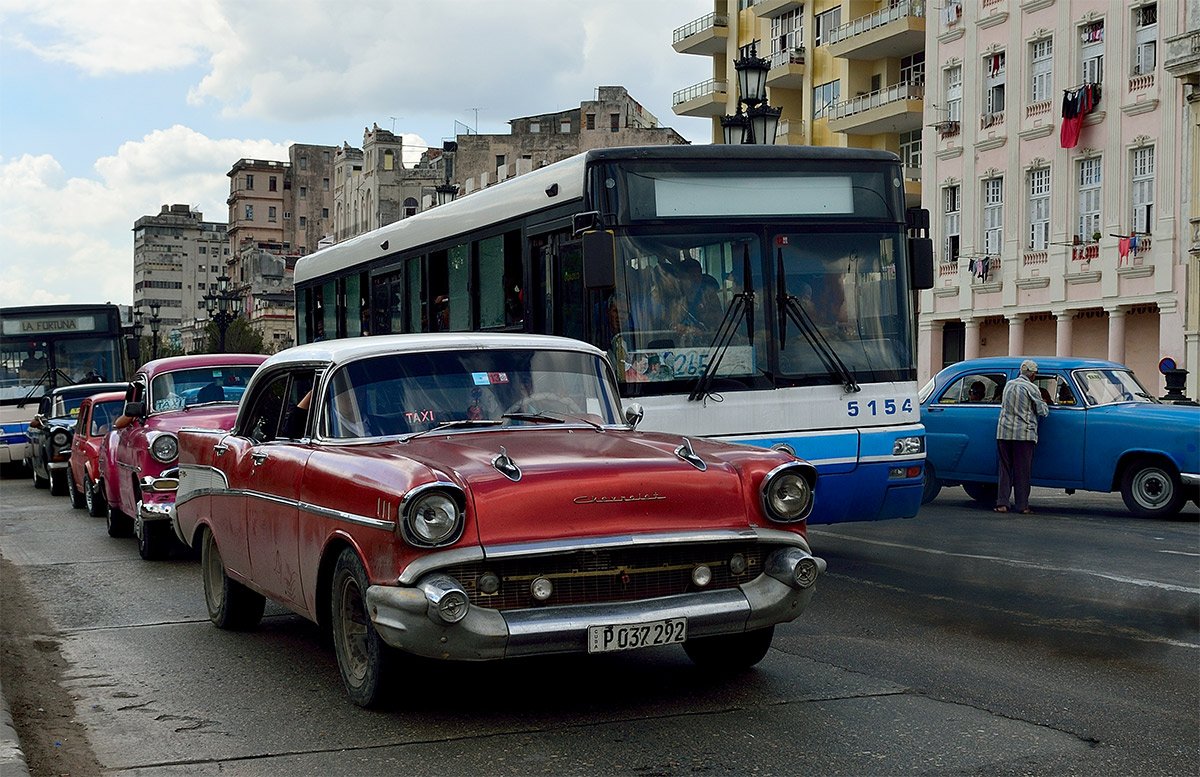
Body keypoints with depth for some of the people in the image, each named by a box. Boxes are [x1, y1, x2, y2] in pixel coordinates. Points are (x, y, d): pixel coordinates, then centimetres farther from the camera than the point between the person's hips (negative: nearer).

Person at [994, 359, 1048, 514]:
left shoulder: (1008, 385, 10)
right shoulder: (1031, 388, -6)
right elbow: (1042, 411, -2)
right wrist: (1045, 405, 19)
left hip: (1004, 432, 4)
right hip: (1024, 434, -4)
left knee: (1005, 469, 7)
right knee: (1022, 471, 1)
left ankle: (1002, 503, 1)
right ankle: (1022, 505, 3)